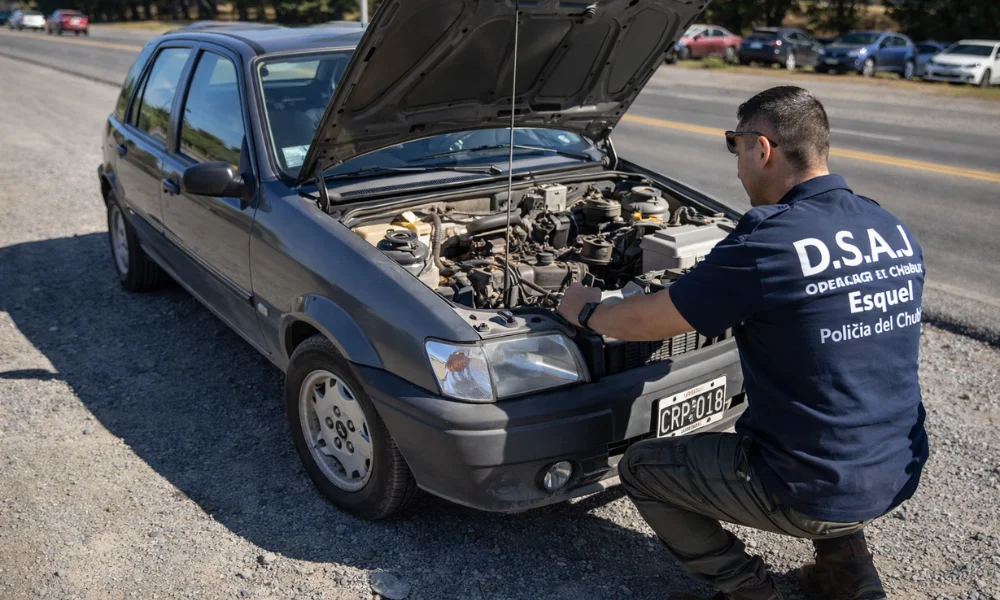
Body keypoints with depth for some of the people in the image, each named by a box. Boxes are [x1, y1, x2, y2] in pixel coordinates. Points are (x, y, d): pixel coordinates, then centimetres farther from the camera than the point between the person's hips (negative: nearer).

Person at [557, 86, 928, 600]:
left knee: (641, 468, 10)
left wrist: (585, 311, 9)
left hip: (812, 492, -7)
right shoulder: (895, 233, 2)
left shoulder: (769, 242, -21)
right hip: (898, 477, 7)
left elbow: (646, 322, -11)